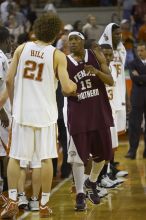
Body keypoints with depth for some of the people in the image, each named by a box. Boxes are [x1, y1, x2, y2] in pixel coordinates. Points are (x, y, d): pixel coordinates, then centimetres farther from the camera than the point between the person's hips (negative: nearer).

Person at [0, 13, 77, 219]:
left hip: (22, 111, 1)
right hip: (45, 113, -1)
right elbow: (66, 88, -11)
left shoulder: (22, 49, 1)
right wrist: (73, 86, 12)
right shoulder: (57, 55, -5)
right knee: (46, 159, 9)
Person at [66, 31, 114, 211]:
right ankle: (80, 195, 1)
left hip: (99, 110, 3)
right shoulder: (64, 62, -4)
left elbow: (110, 81, -3)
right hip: (77, 112, -3)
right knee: (78, 154, -6)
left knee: (102, 152, 10)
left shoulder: (96, 56, 1)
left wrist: (96, 71, -20)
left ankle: (91, 183, 35)